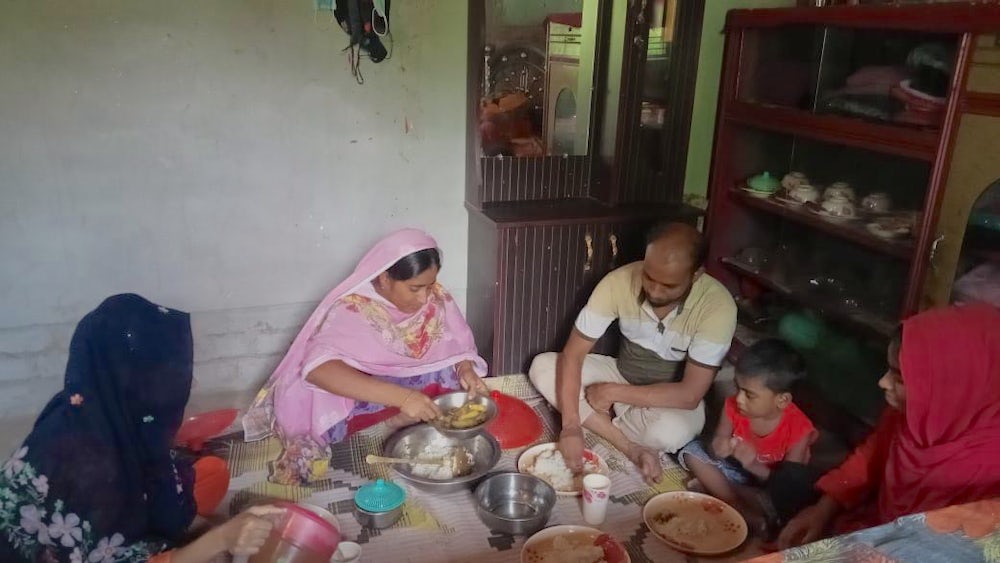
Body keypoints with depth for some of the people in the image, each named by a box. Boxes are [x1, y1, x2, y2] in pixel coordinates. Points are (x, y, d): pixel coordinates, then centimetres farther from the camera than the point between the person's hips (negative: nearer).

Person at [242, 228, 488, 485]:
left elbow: (460, 347, 0)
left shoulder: (436, 298, -8)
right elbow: (319, 369, -38)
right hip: (362, 396, -5)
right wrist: (402, 397, -48)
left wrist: (466, 369, -26)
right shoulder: (352, 309, -24)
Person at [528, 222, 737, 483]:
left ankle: (599, 425, -6)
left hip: (673, 398, -3)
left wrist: (612, 393, -26)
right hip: (623, 374, 4)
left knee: (669, 431, -38)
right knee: (542, 367, -17)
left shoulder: (717, 305, -29)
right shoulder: (619, 281, -23)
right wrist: (571, 425, -35)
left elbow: (690, 395, -28)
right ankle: (633, 448, -19)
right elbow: (572, 354, -22)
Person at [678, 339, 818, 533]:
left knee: (800, 477, -35)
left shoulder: (798, 429, -25)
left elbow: (788, 484, -22)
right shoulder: (733, 407, -17)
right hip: (737, 471, 4)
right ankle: (747, 513, -23)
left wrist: (755, 466, -38)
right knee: (692, 451, -16)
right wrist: (719, 449, -33)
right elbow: (718, 444, -9)